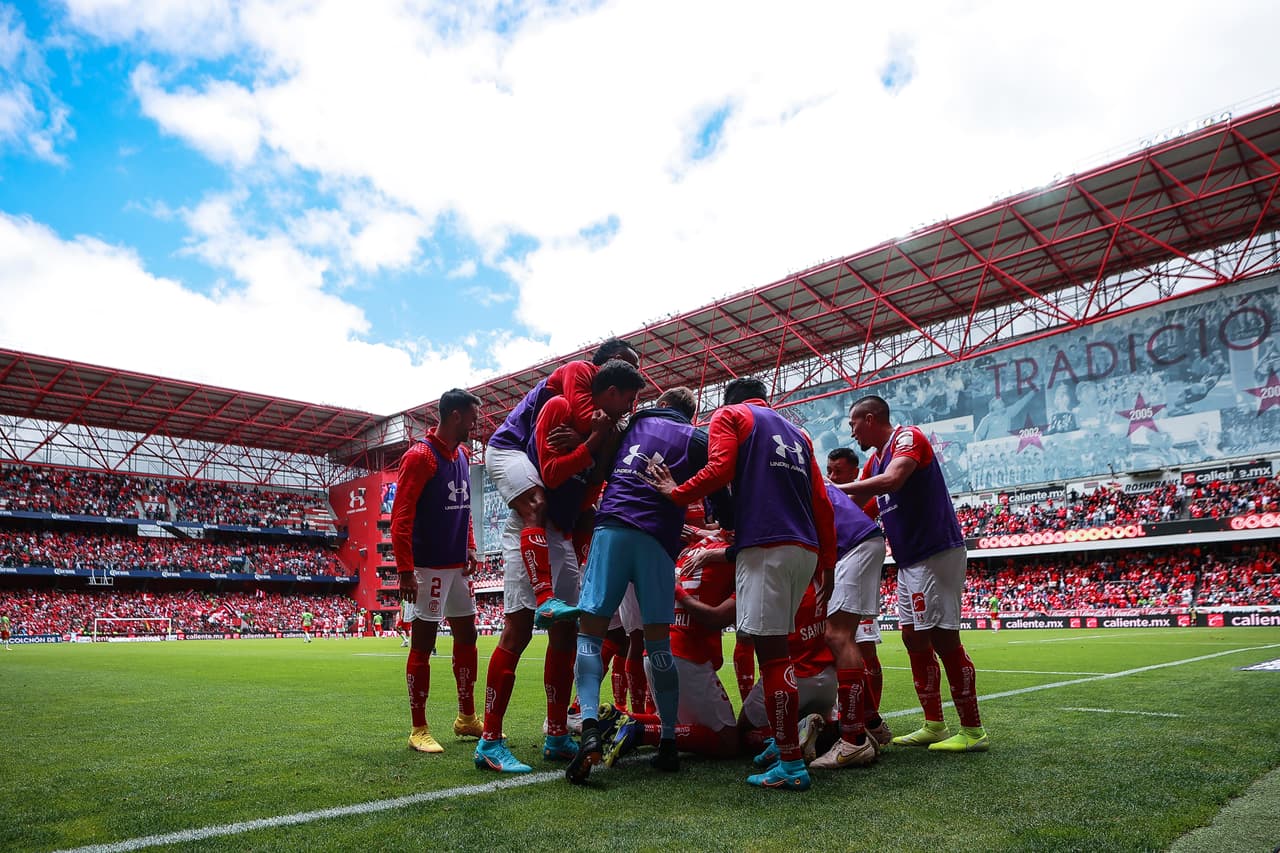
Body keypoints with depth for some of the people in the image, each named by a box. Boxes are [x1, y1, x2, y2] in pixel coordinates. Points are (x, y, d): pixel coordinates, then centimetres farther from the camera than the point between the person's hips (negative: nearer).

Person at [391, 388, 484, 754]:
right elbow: (400, 517, -18)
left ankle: (467, 718, 25)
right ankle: (418, 729, 9)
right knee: (423, 644, -1)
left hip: (457, 566, 9)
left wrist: (469, 547, 11)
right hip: (428, 568, -8)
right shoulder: (420, 456, -13)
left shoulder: (462, 456, 12)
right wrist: (405, 570, -23)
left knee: (467, 637, 13)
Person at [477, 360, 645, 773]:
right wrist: (594, 441, -16)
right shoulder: (559, 407, -9)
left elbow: (586, 499, 14)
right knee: (518, 628, -14)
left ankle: (557, 736, 16)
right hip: (529, 529, -8)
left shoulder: (607, 433, 12)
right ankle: (489, 742, -8)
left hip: (564, 535, 8)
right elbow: (551, 474, -18)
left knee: (566, 632, 7)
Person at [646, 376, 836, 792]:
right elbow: (822, 502, 19)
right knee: (774, 645, 17)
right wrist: (826, 562, 20)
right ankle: (782, 741, 21)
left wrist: (676, 492, 4)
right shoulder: (796, 433, 26)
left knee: (772, 652, -6)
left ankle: (791, 765, -4)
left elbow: (719, 470, -10)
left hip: (765, 544, -7)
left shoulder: (729, 415, 9)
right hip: (805, 550, 7)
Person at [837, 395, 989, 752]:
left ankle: (973, 731, 3)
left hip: (936, 553, -10)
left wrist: (837, 488, -23)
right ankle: (934, 726, 19)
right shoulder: (874, 461, 18)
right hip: (910, 561, 10)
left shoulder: (908, 437, -10)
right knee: (914, 639, 10)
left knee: (943, 638, -7)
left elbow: (892, 480, -29)